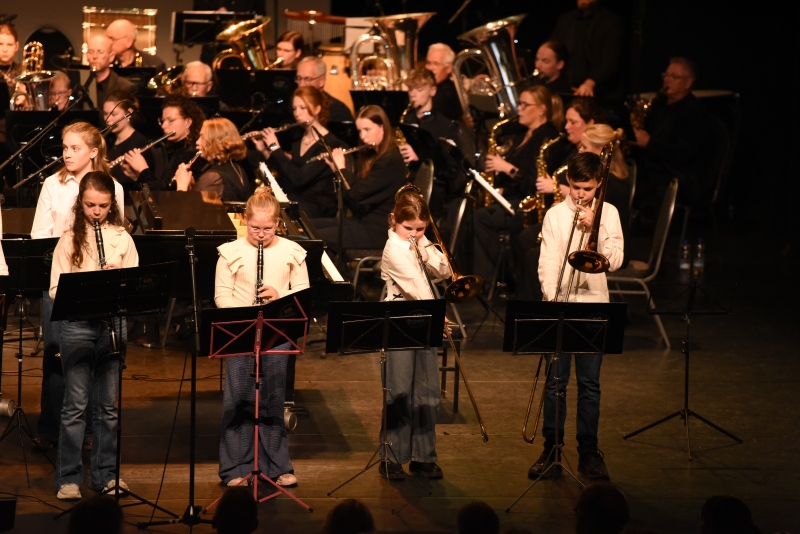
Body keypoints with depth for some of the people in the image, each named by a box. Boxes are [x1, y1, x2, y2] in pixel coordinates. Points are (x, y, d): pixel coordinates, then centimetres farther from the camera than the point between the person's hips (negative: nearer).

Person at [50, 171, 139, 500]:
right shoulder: (69, 240, 2)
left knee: (108, 404, 8)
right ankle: (68, 478, 3)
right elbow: (56, 289, -3)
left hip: (113, 322, 2)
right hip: (78, 322, -2)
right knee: (76, 403, -2)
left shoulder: (122, 239, 7)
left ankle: (106, 474, 16)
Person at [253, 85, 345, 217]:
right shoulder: (298, 139, 13)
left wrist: (275, 148, -15)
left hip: (318, 207, -7)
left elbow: (299, 178, -21)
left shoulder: (329, 144, -12)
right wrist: (264, 151, 5)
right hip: (293, 202, 7)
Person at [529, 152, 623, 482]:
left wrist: (595, 229, -14)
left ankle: (589, 452, 12)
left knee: (590, 383, 5)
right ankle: (551, 450, 10)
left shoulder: (608, 214, 4)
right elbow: (547, 263, -4)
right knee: (555, 381, 3)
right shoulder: (555, 215, 2)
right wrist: (552, 300, -17)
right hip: (560, 305, 0)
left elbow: (615, 261, -4)